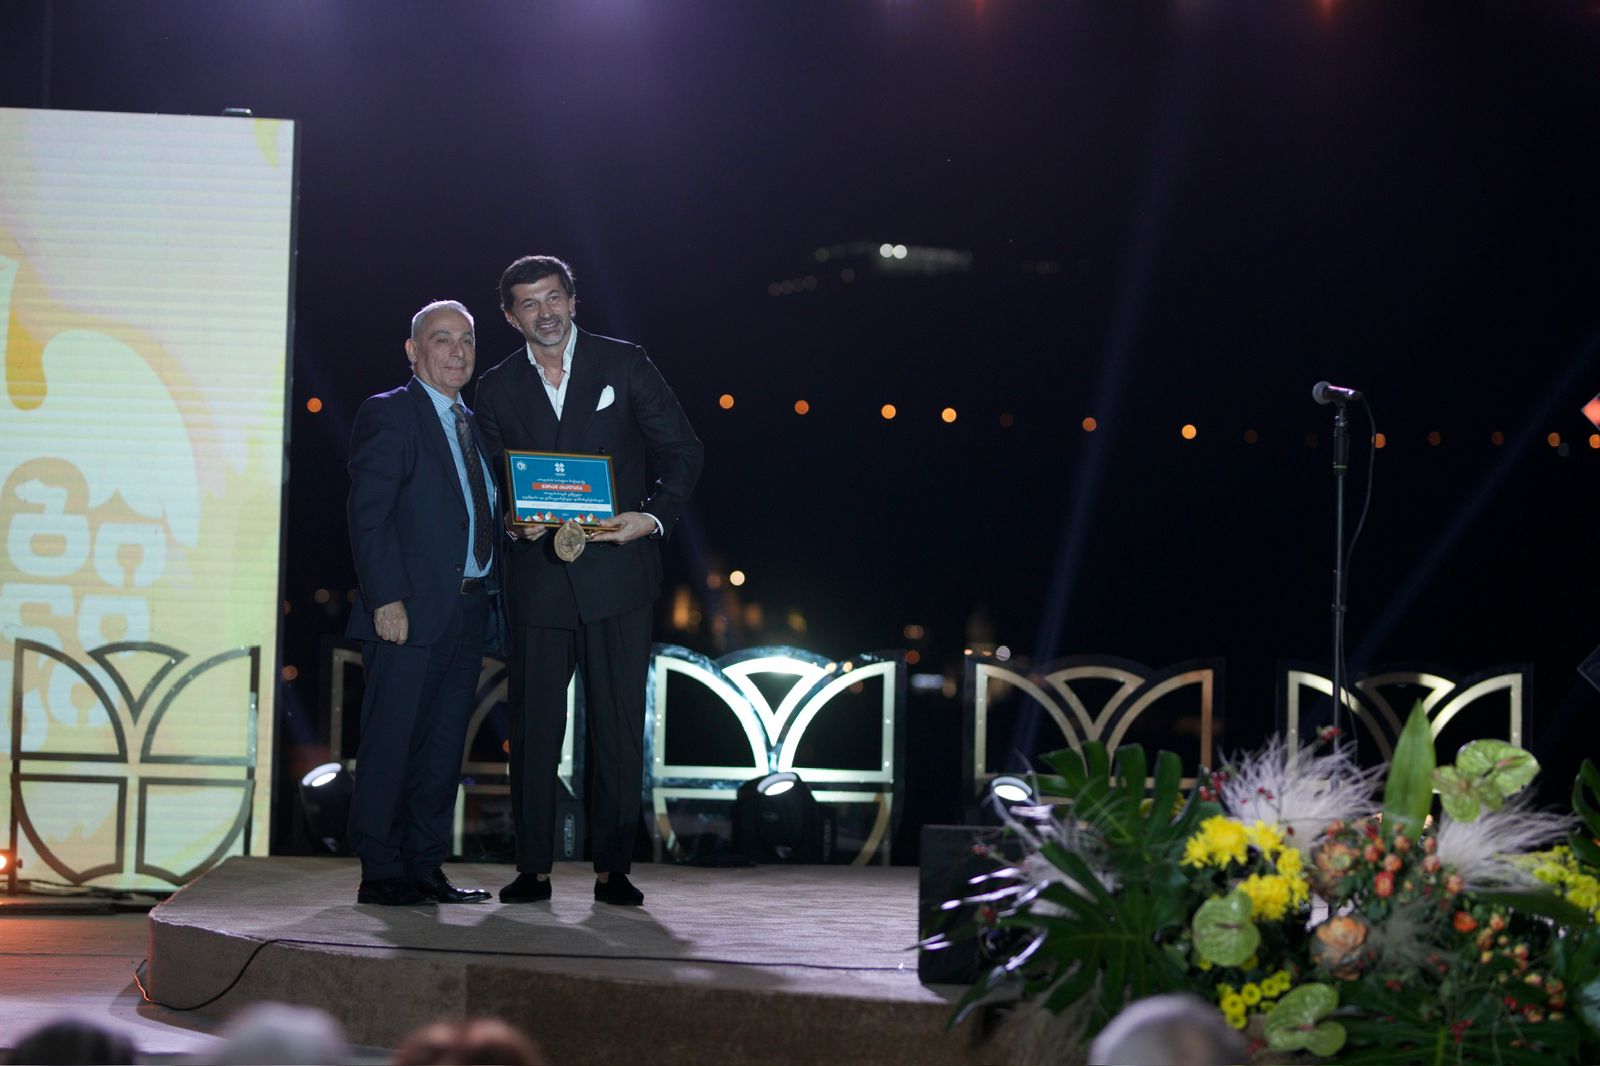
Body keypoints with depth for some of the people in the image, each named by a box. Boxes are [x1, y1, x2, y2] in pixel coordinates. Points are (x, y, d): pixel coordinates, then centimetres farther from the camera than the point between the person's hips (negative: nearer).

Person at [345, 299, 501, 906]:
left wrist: (489, 596, 9)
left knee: (443, 745, 9)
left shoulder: (471, 424, 19)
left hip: (468, 611, 8)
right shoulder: (388, 414, -4)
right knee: (391, 742, -5)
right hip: (410, 612, -8)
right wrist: (387, 599, -18)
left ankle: (425, 868, 15)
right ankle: (381, 873, -1)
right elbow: (368, 515, -11)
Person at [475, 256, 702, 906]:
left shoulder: (623, 364, 5)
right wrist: (515, 523, -9)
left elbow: (683, 453, 5)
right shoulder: (497, 388, 11)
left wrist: (655, 518, -10)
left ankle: (613, 868, 4)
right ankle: (533, 869, 7)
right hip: (538, 578, 2)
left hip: (616, 573, -1)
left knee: (620, 727, -2)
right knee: (533, 726, 0)